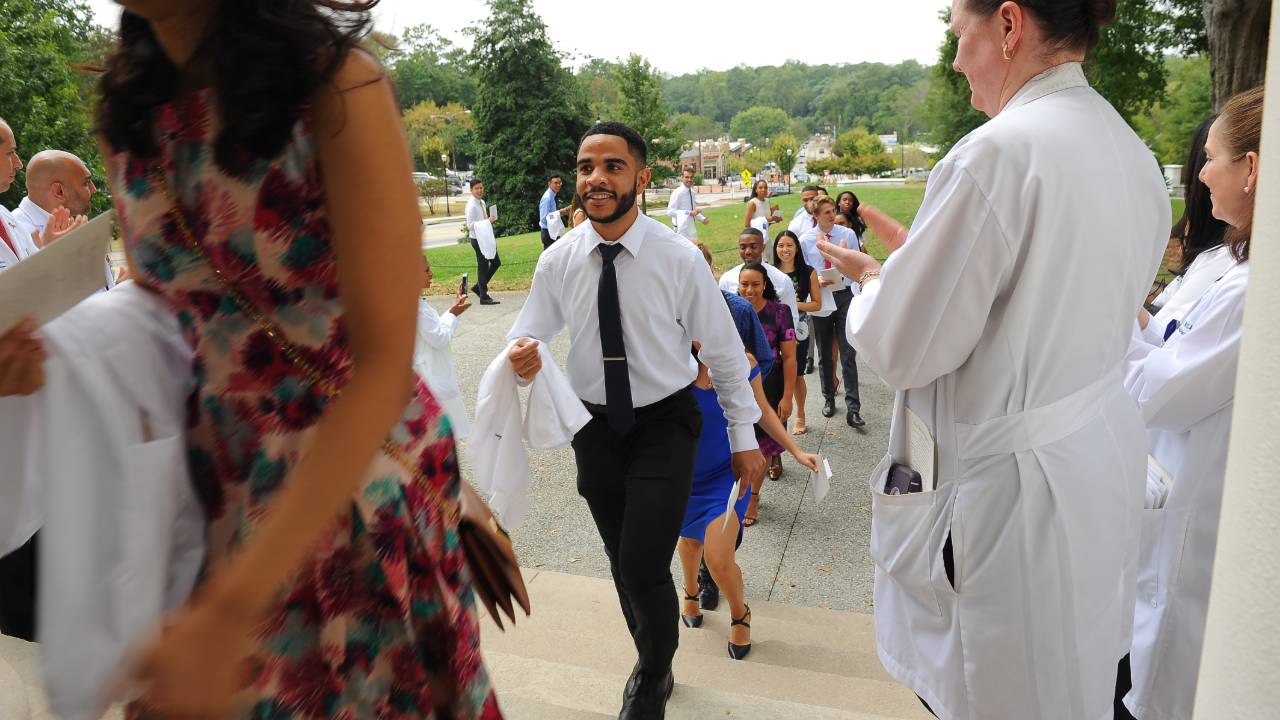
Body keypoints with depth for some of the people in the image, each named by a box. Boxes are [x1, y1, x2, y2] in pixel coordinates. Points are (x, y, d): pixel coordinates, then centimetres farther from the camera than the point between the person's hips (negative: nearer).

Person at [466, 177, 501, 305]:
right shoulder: (471, 205, -16)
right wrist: (487, 221, -26)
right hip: (478, 239, -9)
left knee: (496, 262, 15)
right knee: (482, 266, -1)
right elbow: (470, 225, -23)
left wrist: (491, 218, 4)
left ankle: (478, 287, 26)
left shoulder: (482, 202, 10)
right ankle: (484, 297, 10)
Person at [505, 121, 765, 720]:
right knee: (621, 564, 17)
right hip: (596, 425, 4)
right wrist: (522, 354, -21)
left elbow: (724, 349, -6)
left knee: (644, 568, -11)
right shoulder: (558, 260, -7)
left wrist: (744, 436, -1)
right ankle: (653, 666, 46)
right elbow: (529, 331, 5)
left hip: (665, 424, -3)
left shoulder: (678, 257, -15)